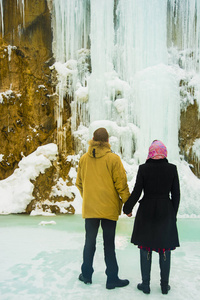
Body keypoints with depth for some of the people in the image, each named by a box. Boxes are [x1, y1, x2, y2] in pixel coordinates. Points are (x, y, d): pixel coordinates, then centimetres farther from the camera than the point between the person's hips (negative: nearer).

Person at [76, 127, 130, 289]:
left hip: (89, 208, 3)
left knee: (90, 242, 16)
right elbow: (121, 184, -10)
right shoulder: (113, 158, -11)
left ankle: (86, 275, 28)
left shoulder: (84, 159, 1)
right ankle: (112, 279, 16)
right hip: (109, 208, -3)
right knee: (109, 244, 7)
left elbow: (79, 183, 10)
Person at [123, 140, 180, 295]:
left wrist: (127, 208, 7)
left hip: (146, 212, -1)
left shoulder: (143, 168, -9)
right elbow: (176, 195, 0)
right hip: (166, 212, 2)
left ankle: (146, 285, 19)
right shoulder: (172, 169, -4)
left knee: (146, 249, 10)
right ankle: (164, 285, 22)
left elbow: (136, 193, -8)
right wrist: (173, 214, 12)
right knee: (165, 250, 12)